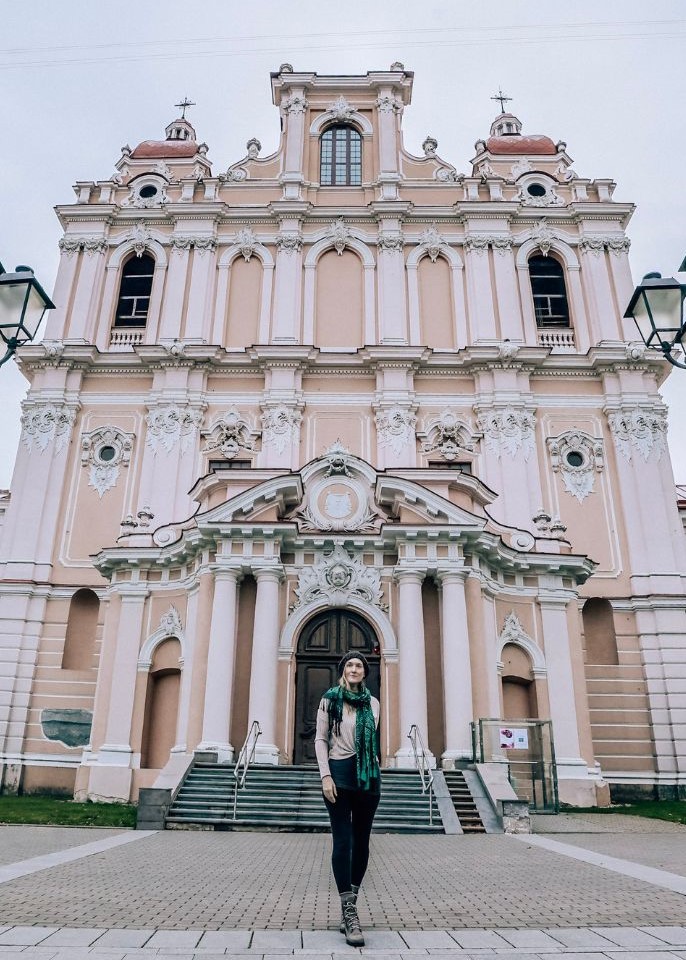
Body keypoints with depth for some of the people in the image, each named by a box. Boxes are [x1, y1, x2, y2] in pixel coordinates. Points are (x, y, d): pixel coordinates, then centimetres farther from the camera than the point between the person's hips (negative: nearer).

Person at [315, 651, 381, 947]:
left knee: (361, 842, 7)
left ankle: (348, 907, 20)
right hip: (340, 772, -4)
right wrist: (325, 776, -12)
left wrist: (375, 777, 12)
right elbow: (320, 739, -2)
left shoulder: (373, 703, 10)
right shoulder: (330, 699, 0)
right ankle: (350, 914, -1)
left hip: (368, 775, 4)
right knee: (343, 841, -6)